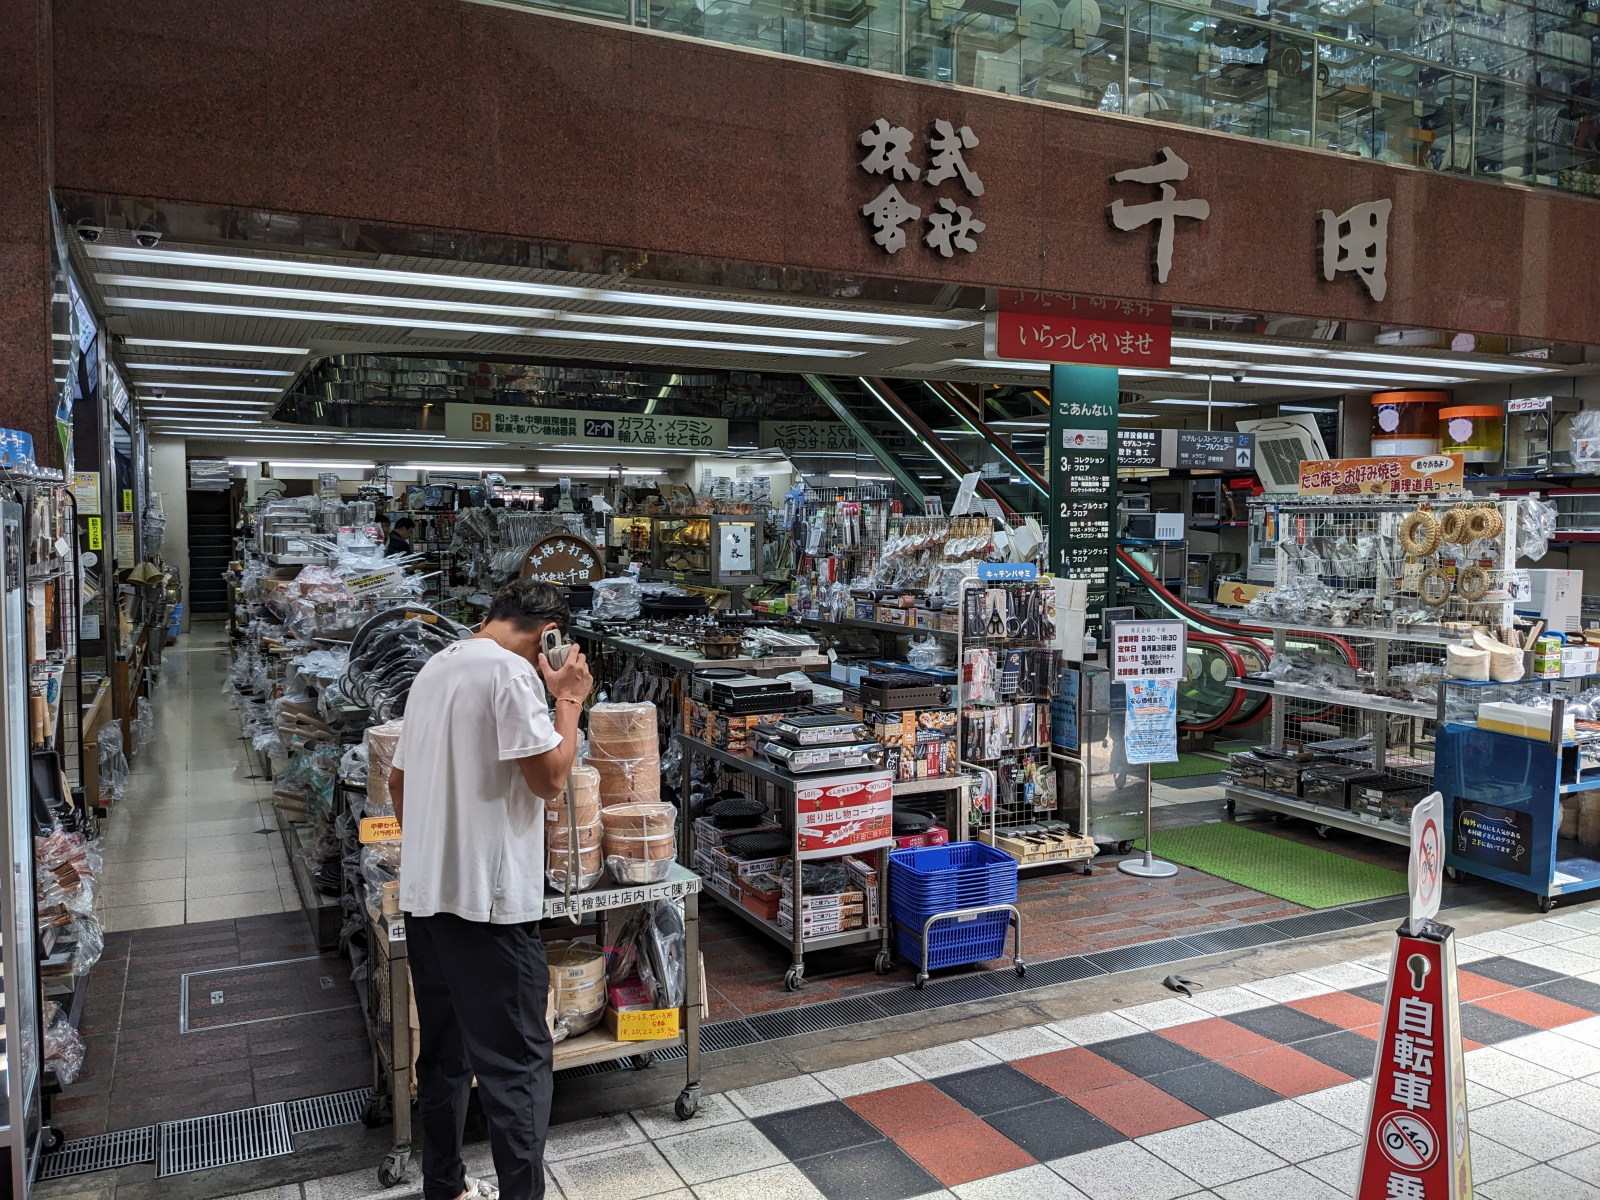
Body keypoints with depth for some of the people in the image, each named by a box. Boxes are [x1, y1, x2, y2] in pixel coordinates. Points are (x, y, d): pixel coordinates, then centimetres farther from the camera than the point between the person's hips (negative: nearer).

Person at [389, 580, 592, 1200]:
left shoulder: (434, 669, 13)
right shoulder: (512, 671, -15)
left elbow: (398, 781, 21)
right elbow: (550, 778, -17)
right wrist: (569, 700, -5)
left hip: (424, 892, 9)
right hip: (489, 897, -9)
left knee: (443, 1052, 19)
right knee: (517, 1062, -1)